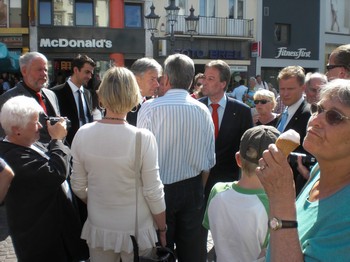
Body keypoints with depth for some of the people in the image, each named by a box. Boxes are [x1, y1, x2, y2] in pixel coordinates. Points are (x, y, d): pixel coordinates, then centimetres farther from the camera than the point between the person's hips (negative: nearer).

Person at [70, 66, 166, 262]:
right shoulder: (143, 138, -21)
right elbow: (153, 193, -15)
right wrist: (163, 229, 1)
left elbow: (79, 187, -1)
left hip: (98, 229, 3)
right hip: (136, 231, -2)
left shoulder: (83, 134, -12)